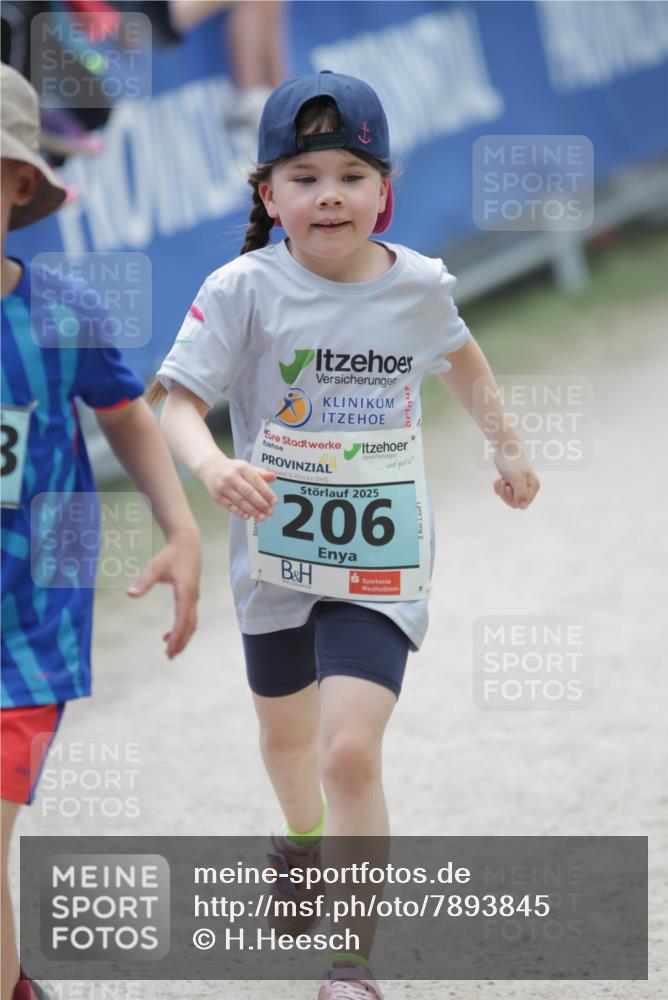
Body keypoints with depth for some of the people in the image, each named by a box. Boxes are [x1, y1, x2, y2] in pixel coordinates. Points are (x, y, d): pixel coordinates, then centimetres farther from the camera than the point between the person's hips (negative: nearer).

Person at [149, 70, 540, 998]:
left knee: (351, 752, -19)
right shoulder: (245, 291, -16)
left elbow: (461, 356, 15)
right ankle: (303, 842, 61)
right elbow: (177, 402, -22)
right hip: (276, 550, 1)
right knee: (287, 731, 26)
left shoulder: (418, 286, -8)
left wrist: (508, 446, 24)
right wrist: (213, 468, -43)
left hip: (378, 566, -1)